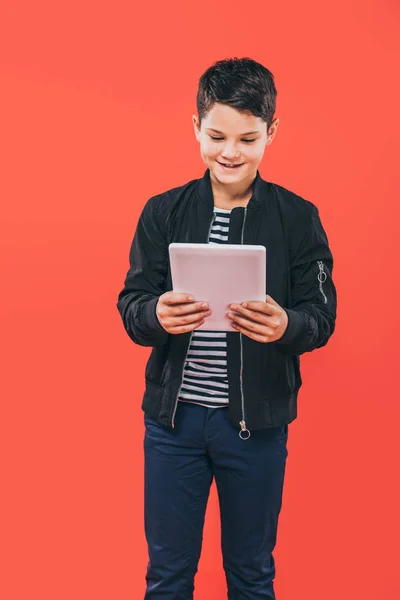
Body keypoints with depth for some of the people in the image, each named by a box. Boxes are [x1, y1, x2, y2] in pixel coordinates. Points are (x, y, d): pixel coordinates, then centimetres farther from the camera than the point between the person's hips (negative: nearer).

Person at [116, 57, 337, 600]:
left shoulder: (298, 217, -4)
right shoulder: (163, 213, -1)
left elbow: (322, 317, -6)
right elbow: (130, 307, -3)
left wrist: (285, 326, -27)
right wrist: (157, 316, -26)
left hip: (258, 420, -1)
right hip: (173, 413, 1)